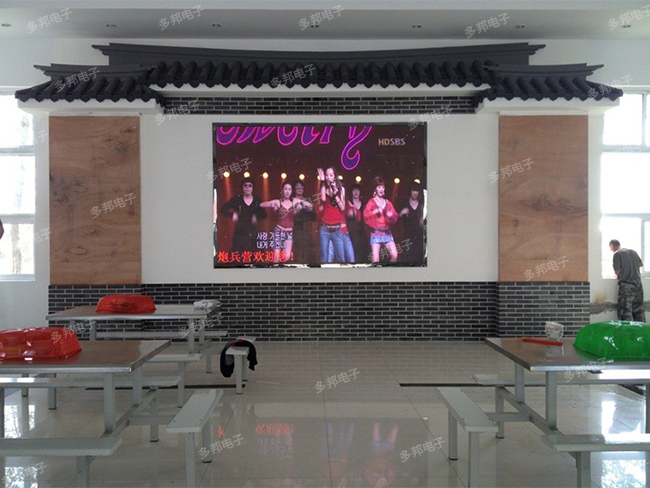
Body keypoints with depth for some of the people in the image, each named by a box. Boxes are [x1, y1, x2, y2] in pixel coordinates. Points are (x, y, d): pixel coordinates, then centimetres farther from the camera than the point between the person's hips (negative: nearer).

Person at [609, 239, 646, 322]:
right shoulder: (633, 251, 12)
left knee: (625, 311, -4)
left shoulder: (617, 254, -8)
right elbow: (641, 264, 23)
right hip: (638, 283, 7)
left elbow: (617, 271, -12)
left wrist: (618, 275, 9)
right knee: (639, 309, 13)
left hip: (626, 285, -7)